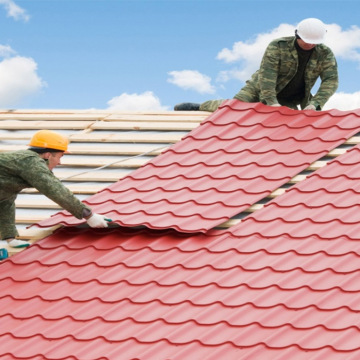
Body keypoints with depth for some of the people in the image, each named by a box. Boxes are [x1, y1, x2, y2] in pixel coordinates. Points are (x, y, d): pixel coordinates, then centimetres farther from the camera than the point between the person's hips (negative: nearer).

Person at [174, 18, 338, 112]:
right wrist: (271, 102, -36)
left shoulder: (325, 54, -14)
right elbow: (267, 74, -27)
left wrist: (315, 104, -35)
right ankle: (198, 107, 10)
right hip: (261, 89, -3)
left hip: (289, 101, 3)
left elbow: (331, 81, -20)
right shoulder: (278, 46, -21)